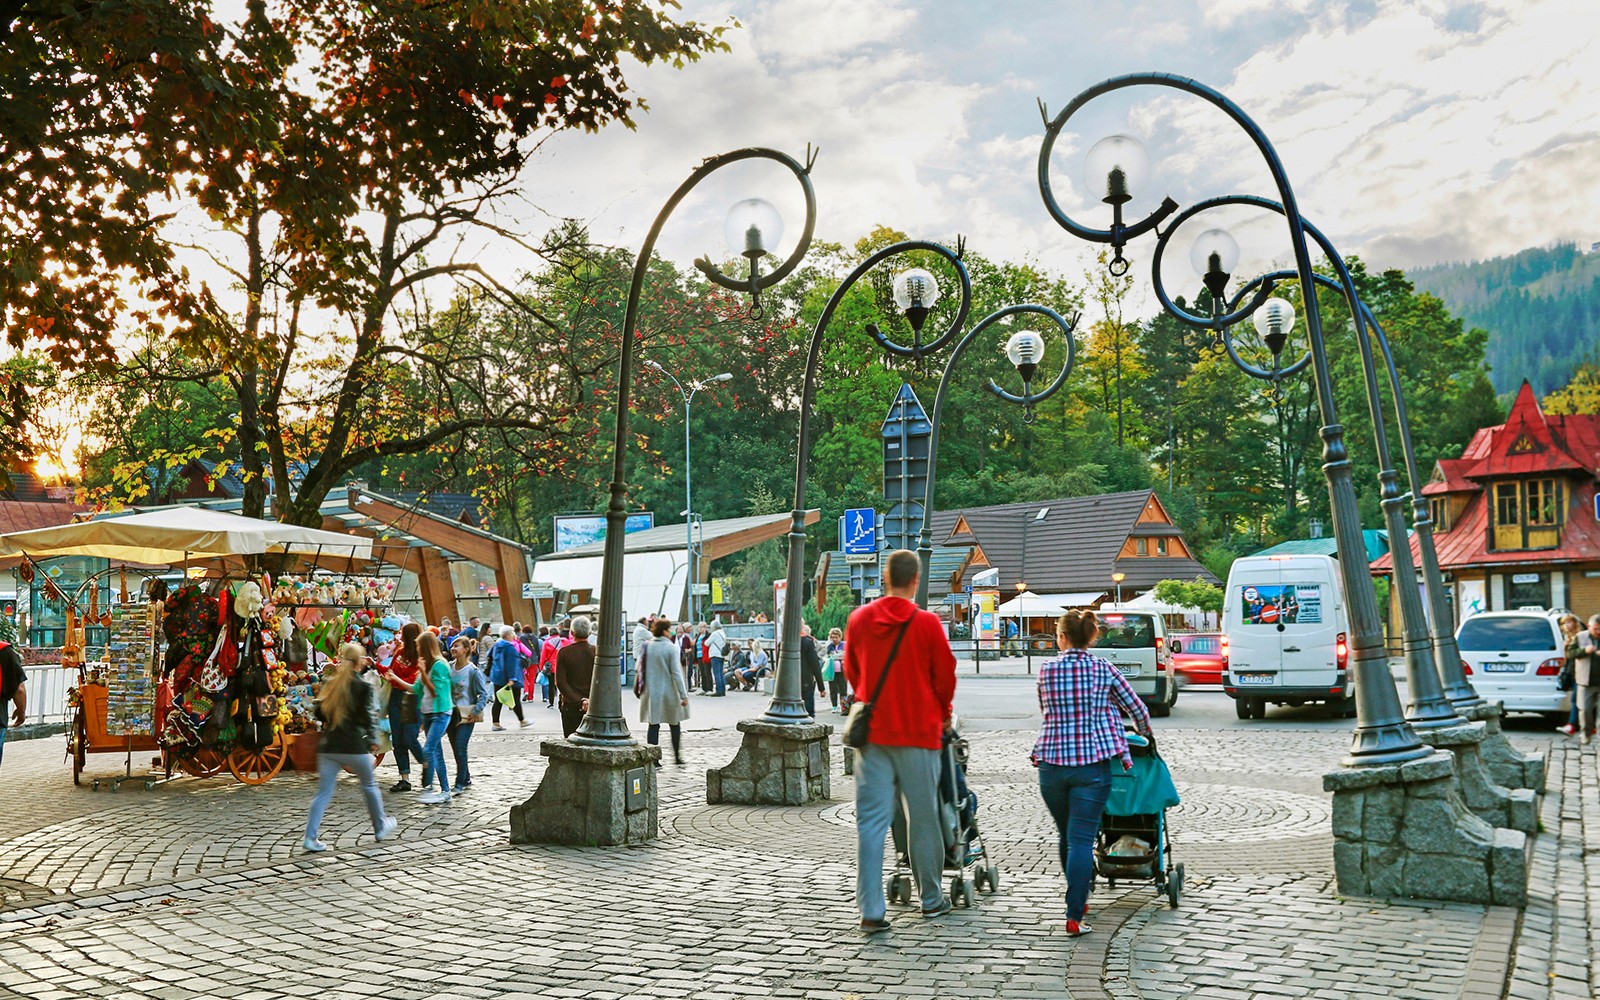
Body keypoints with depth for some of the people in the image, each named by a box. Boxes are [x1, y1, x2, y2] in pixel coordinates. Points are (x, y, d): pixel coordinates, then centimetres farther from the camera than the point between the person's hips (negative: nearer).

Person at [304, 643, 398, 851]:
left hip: (327, 745, 4)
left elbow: (318, 712, 9)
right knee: (369, 785, 16)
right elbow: (366, 718, -10)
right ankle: (380, 828, 30)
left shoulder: (329, 683, 6)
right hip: (354, 746, -4)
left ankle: (310, 838, -3)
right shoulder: (362, 686, -9)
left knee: (323, 792, 6)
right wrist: (373, 741, 3)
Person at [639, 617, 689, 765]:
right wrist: (683, 695, -10)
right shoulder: (671, 648, -12)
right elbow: (676, 673, -13)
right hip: (669, 692, -3)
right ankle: (677, 756, 18)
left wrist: (640, 687, 14)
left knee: (653, 725, 5)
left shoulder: (646, 647, 0)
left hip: (651, 692, 3)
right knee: (675, 725, 12)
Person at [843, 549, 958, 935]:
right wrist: (943, 715, 19)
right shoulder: (927, 623, -8)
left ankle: (871, 911, -4)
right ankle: (932, 899, 24)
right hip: (918, 732, -2)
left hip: (872, 732, 2)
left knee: (871, 820, 1)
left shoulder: (859, 619, 2)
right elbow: (945, 676, 1)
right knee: (923, 817, 11)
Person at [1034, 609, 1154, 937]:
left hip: (1052, 761, 2)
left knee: (1065, 835, 18)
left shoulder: (1046, 669, 1)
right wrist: (1144, 733, 31)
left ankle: (1077, 899, 34)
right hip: (1092, 764, -1)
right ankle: (1074, 916, -8)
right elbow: (1137, 709, 10)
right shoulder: (1104, 669, 1)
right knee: (1082, 839, -3)